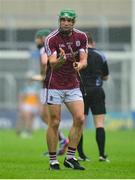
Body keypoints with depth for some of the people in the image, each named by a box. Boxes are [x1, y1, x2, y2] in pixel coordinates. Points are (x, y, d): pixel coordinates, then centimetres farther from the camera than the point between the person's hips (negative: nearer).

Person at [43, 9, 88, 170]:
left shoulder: (81, 37, 1)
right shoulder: (51, 39, -14)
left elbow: (84, 60, -4)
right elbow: (53, 64, -25)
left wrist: (80, 65, -27)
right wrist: (60, 60, -48)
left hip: (73, 85, 4)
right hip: (54, 86, -4)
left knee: (79, 119, -7)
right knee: (54, 122, -4)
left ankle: (70, 157, 2)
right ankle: (53, 161, 4)